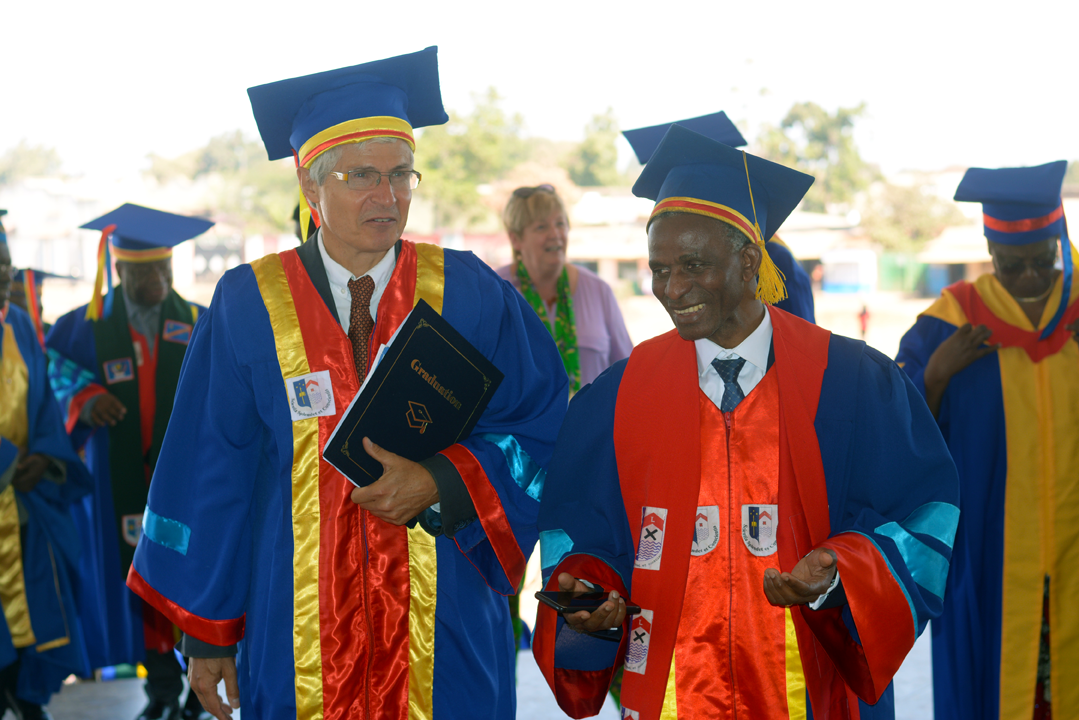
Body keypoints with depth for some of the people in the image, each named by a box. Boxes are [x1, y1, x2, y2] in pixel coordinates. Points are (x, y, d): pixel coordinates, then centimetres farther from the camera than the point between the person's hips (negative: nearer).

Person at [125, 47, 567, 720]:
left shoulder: (471, 296, -1)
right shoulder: (248, 306, -1)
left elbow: (543, 429, -1)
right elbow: (207, 478, 2)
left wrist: (440, 484, -18)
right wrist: (206, 632, 2)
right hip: (296, 636, 0)